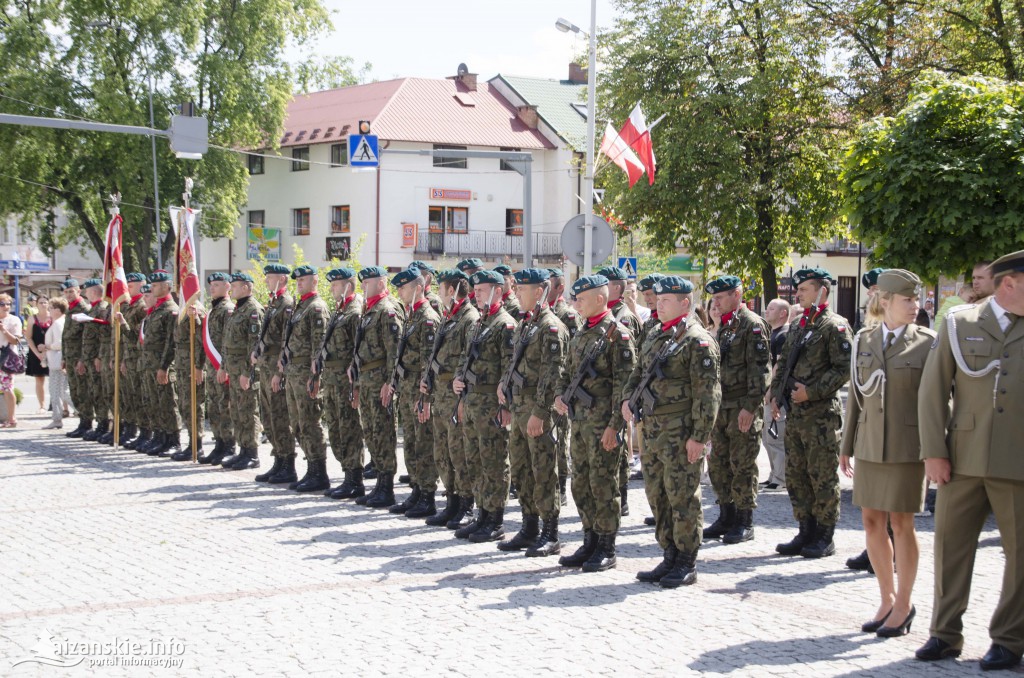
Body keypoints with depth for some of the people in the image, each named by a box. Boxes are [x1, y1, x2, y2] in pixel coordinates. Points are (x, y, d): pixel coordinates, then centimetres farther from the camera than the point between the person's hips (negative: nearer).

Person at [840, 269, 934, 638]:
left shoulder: (926, 342, -3)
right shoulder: (864, 340, 7)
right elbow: (855, 396, 11)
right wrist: (846, 447, 11)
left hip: (907, 446, -4)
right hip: (870, 445, 4)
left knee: (900, 523, -1)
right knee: (872, 521, 6)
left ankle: (903, 605, 13)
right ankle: (887, 599, 22)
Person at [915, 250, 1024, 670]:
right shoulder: (959, 324, 5)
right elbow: (933, 390, 3)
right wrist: (934, 452, -3)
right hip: (963, 458, 1)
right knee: (951, 544, 7)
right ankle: (946, 634, 19)